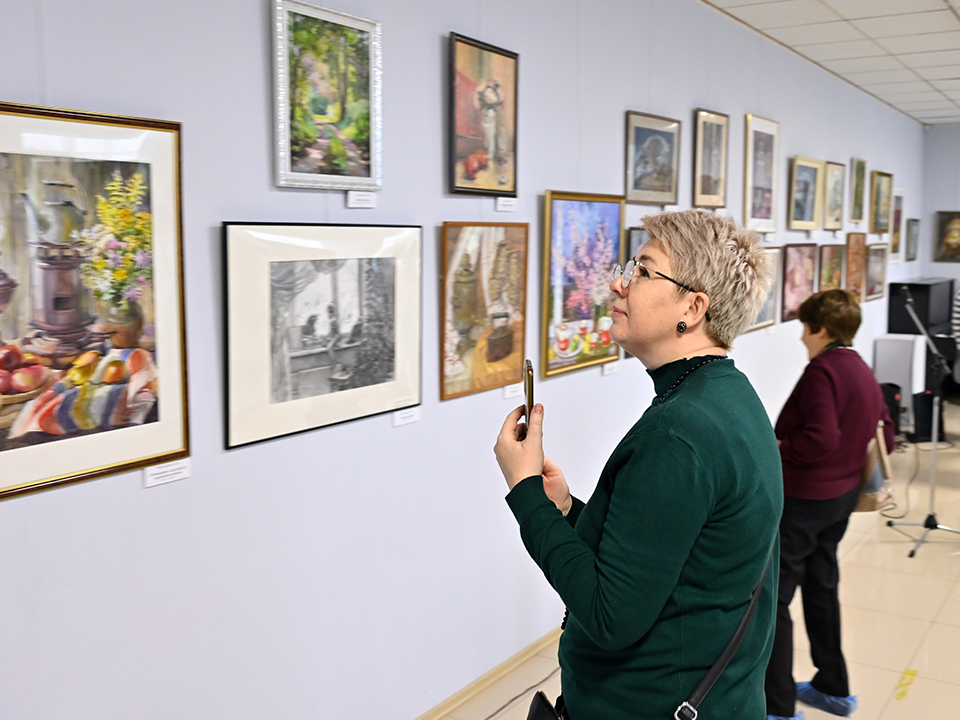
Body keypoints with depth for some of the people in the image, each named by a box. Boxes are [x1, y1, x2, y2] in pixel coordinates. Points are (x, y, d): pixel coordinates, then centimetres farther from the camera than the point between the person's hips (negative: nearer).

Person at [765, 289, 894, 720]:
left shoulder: (823, 370, -18)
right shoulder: (863, 372, 11)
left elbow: (820, 438, -28)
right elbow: (885, 438, 14)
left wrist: (778, 448, -14)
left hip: (804, 496, -10)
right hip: (843, 494, 10)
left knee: (772, 596, -3)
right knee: (821, 585, 22)